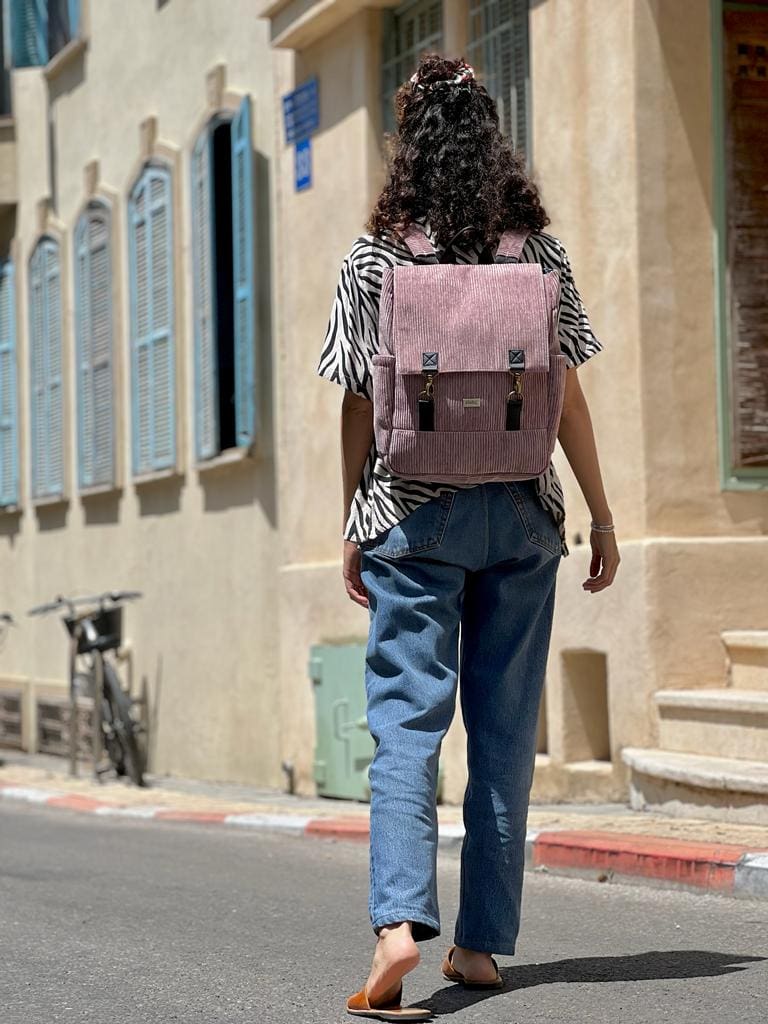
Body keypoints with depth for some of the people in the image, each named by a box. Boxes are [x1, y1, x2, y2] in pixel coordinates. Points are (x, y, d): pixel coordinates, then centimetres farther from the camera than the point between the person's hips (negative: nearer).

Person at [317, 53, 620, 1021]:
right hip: (521, 514, 2)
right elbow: (565, 395, 2)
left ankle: (399, 919, -22)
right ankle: (482, 942, 13)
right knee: (505, 729, 9)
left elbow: (361, 404, -3)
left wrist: (352, 524, 6)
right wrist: (602, 515, 9)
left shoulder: (375, 258, -3)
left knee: (405, 720, -3)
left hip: (414, 515, -2)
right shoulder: (539, 250, 2)